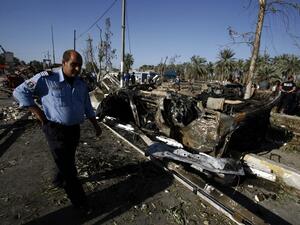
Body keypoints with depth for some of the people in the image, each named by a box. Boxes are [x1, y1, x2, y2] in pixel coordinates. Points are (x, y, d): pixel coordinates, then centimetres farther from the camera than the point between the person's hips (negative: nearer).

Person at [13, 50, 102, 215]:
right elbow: (20, 92, -9)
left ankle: (59, 181, 53)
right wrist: (38, 113, -14)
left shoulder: (81, 84, 2)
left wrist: (96, 125, 13)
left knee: (68, 159, 23)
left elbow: (87, 107, 11)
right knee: (67, 166, 1)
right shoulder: (46, 78, -15)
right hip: (55, 129, -6)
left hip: (74, 128, 6)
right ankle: (79, 201, 16)